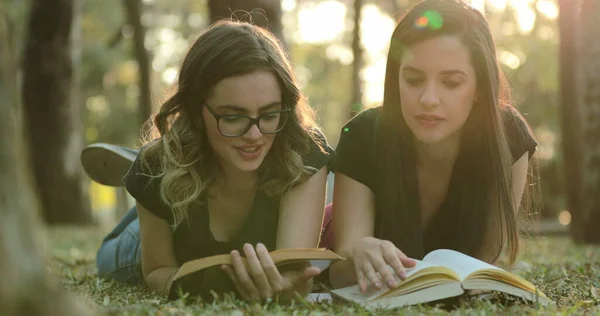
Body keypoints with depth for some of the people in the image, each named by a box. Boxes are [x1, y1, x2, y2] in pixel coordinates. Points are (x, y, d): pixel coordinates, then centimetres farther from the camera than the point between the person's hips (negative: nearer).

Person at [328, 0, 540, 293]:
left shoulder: (509, 140, -21)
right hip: (377, 298, -2)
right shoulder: (362, 139, -22)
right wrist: (357, 254, -49)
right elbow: (339, 274, -27)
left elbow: (489, 260, -17)